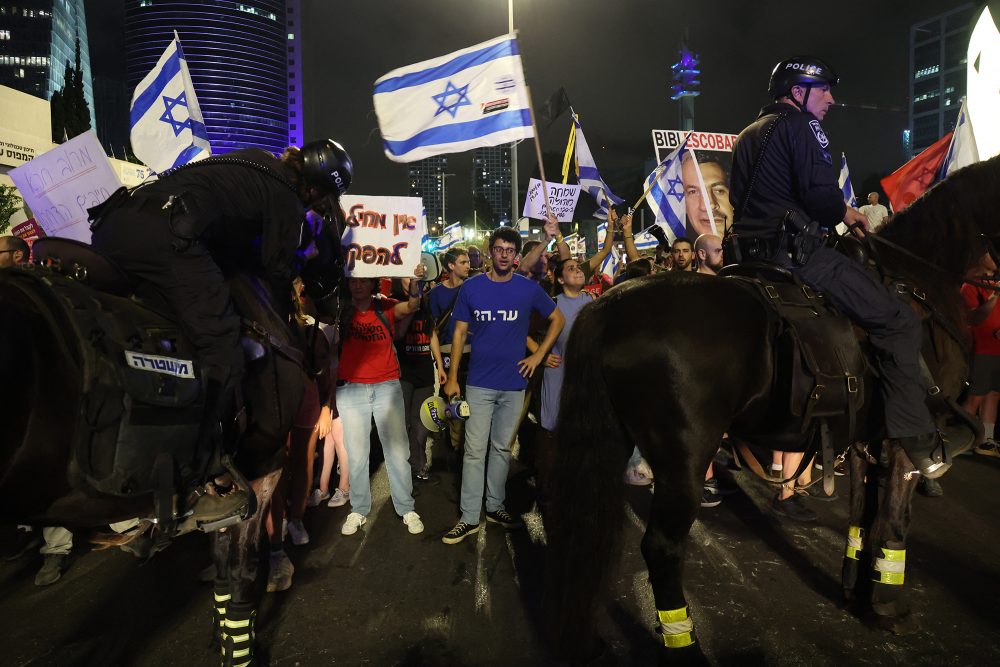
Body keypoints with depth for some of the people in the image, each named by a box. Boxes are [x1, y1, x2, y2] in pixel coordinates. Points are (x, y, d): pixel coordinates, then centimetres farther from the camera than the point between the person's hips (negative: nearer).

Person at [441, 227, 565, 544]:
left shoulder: (529, 289, 0)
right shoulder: (471, 288, -1)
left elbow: (557, 319, 11)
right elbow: (460, 333, 2)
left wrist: (539, 355, 2)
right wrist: (452, 378, -3)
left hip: (514, 383, 1)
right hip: (480, 383, -1)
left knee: (502, 448, 13)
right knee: (475, 450, 0)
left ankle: (495, 506, 28)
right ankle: (470, 517, 9)